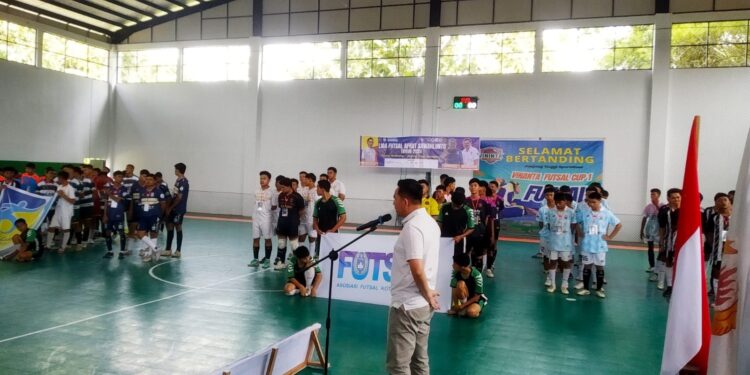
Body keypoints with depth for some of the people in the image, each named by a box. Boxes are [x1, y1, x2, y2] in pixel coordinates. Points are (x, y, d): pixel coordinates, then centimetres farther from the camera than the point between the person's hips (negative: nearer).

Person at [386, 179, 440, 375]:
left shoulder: (412, 227, -20)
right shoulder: (430, 222, 10)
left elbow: (417, 270, -25)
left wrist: (427, 294, -11)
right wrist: (428, 294, 14)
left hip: (407, 305, -10)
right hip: (423, 305, 10)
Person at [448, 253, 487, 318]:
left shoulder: (476, 275, -28)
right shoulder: (456, 273, -16)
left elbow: (476, 297, -21)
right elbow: (454, 290, -16)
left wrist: (462, 306, -23)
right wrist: (454, 306, -24)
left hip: (476, 300, -3)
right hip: (464, 297, 3)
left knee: (471, 312, -36)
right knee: (460, 284, -30)